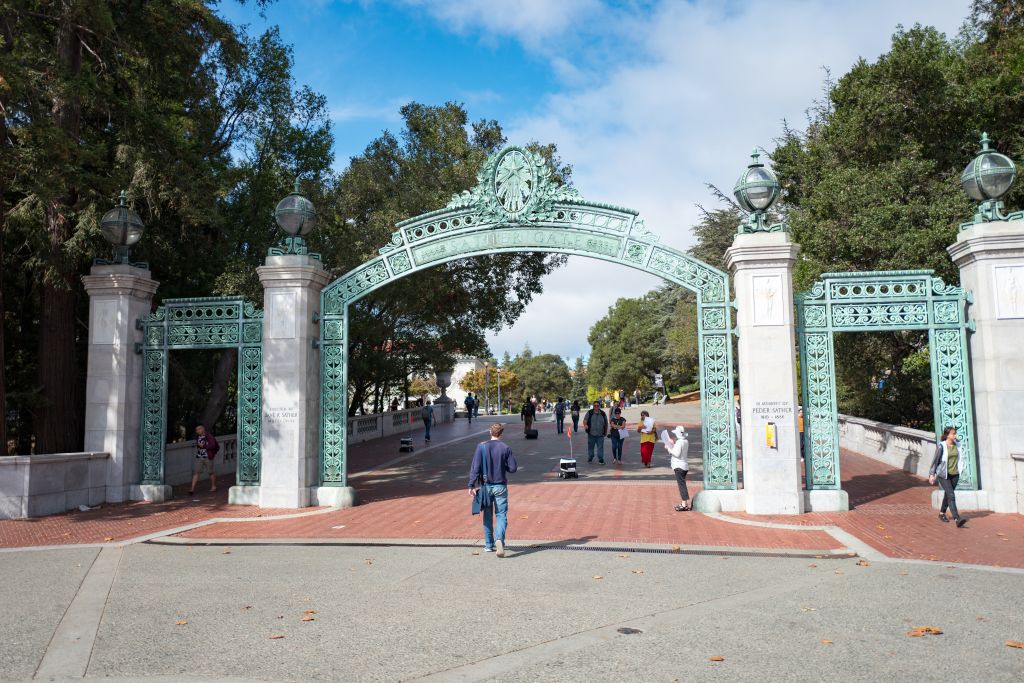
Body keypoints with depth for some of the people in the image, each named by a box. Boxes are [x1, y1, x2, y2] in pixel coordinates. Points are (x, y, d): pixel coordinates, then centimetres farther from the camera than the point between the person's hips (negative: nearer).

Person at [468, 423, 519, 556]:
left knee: (487, 516, 14)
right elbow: (513, 468, -4)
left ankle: (489, 544, 20)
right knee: (501, 515, 1)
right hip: (500, 487, -1)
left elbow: (475, 467, -8)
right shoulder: (505, 448, -6)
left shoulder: (482, 447, -4)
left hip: (486, 486, 1)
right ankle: (499, 539, -22)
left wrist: (472, 485, -6)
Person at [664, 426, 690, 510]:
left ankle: (685, 505, -12)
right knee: (682, 484, 16)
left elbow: (677, 454, -21)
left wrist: (669, 448, -12)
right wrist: (673, 445, 15)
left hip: (679, 466, -10)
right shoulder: (685, 442, 10)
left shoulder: (679, 442, -17)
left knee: (682, 484, -10)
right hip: (684, 466, 10)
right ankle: (684, 503, 22)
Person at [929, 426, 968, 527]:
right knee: (951, 495, -14)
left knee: (948, 495, 18)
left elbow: (957, 458, 16)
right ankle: (957, 519, -21)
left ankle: (942, 513, 37)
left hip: (954, 474, 6)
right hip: (943, 475, -6)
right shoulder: (941, 446, -13)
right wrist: (932, 474, -9)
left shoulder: (957, 444, 2)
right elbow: (935, 460, -9)